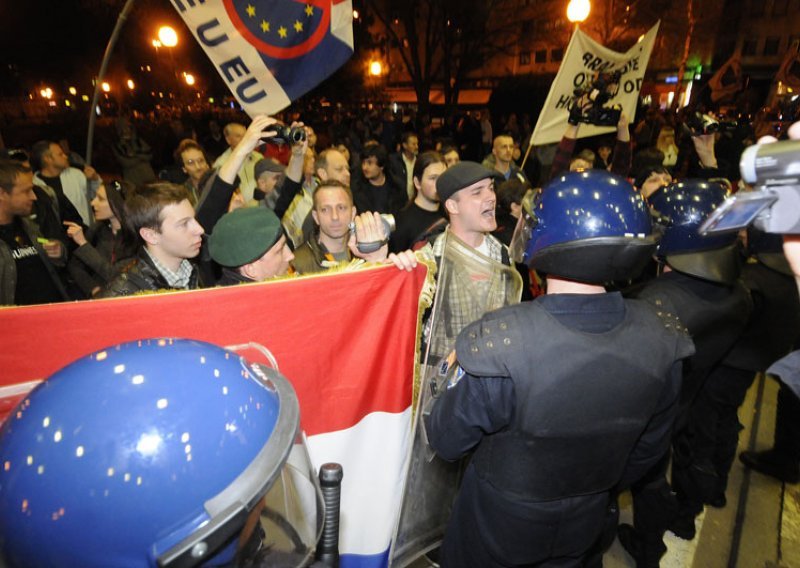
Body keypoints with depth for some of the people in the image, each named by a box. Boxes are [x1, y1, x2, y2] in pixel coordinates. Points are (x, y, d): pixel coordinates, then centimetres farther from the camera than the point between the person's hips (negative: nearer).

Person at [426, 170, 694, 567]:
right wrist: (599, 484, 15)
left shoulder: (500, 341, -38)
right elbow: (650, 446, -3)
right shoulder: (660, 338, -21)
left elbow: (446, 441, -22)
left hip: (497, 527, -3)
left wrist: (455, 373, -5)